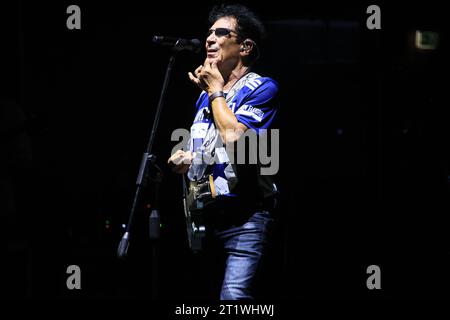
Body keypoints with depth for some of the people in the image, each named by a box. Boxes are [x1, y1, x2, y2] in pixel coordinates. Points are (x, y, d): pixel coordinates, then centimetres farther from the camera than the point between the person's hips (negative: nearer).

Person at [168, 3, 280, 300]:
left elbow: (234, 136, -22)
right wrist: (187, 159, 9)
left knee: (234, 297, -21)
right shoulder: (206, 94, 19)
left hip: (244, 217, -8)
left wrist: (217, 89, -8)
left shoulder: (262, 88, -5)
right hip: (203, 215, 8)